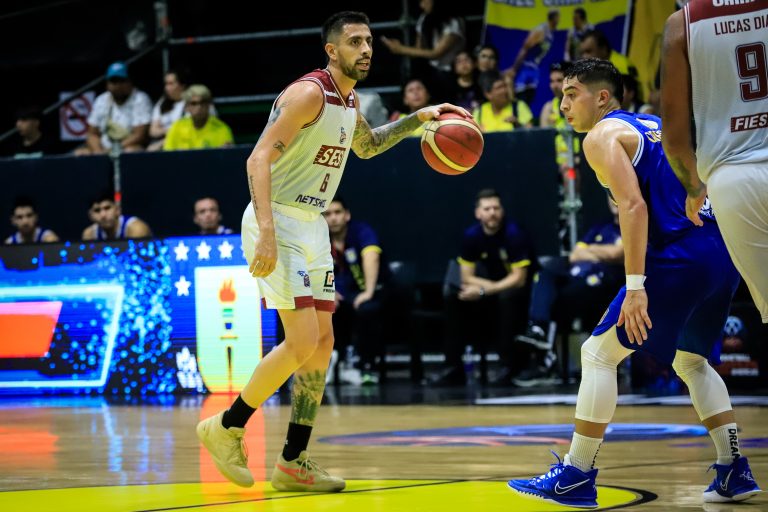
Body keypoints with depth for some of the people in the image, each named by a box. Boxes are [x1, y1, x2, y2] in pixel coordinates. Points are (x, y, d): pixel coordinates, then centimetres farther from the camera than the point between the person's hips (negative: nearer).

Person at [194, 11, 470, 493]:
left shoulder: (349, 100, 11)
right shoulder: (309, 93, -16)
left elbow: (366, 145, 34)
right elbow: (260, 158, -24)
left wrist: (418, 119, 22)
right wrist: (267, 232, -34)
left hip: (312, 227, 9)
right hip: (279, 221, -9)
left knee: (322, 343, 7)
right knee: (303, 341, -15)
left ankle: (293, 462, 13)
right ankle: (226, 427, 0)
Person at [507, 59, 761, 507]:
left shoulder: (603, 136, -1)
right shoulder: (657, 126, 24)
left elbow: (634, 206, -15)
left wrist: (636, 285, -20)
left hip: (680, 257, -8)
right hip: (724, 254, 8)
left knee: (599, 352, 1)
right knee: (691, 360, 25)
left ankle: (577, 477, 1)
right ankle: (735, 471, 16)